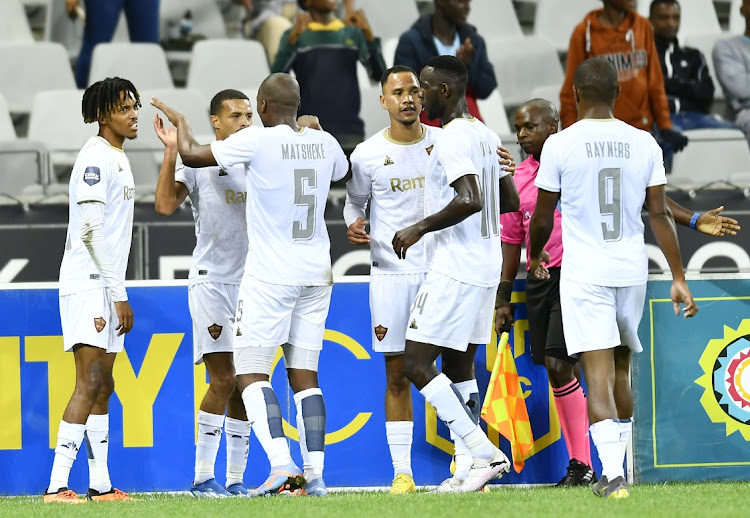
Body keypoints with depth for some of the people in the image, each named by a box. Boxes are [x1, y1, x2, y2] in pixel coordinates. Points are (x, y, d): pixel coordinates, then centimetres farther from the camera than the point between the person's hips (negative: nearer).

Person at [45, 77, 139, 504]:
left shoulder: (118, 158, 18)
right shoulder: (95, 159, -13)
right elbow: (92, 231, -19)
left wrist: (119, 295, 16)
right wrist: (119, 295, -18)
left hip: (108, 286, 10)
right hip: (87, 282, -10)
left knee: (102, 386, 9)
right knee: (90, 383, -16)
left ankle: (100, 484, 12)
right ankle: (57, 485, -19)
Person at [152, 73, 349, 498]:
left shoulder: (257, 141, -12)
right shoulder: (325, 143, 5)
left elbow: (192, 155, -2)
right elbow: (344, 173, 30)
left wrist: (180, 123, 18)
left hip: (270, 275, -6)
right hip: (317, 272, 6)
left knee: (252, 372, -4)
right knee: (305, 374, 8)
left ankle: (282, 463, -20)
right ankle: (316, 473, 0)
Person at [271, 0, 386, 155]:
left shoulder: (353, 34, 11)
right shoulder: (294, 36, 4)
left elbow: (378, 74, 1)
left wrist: (368, 33, -12)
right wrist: (294, 36, -21)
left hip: (349, 132, 3)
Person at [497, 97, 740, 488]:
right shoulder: (517, 179, 11)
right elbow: (511, 241, 17)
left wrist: (693, 220, -8)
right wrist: (503, 300, 15)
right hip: (538, 280, 6)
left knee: (558, 366, -17)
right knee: (555, 371, 4)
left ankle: (583, 466, -11)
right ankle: (578, 464, 12)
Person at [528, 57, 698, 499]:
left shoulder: (561, 145, -7)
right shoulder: (644, 144, 1)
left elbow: (543, 217, 1)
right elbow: (660, 214, 1)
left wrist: (535, 255, 22)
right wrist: (679, 278, 4)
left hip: (585, 274, -3)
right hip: (632, 271, 4)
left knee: (598, 373, -8)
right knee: (621, 368, 18)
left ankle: (612, 475, -20)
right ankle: (618, 469, 26)